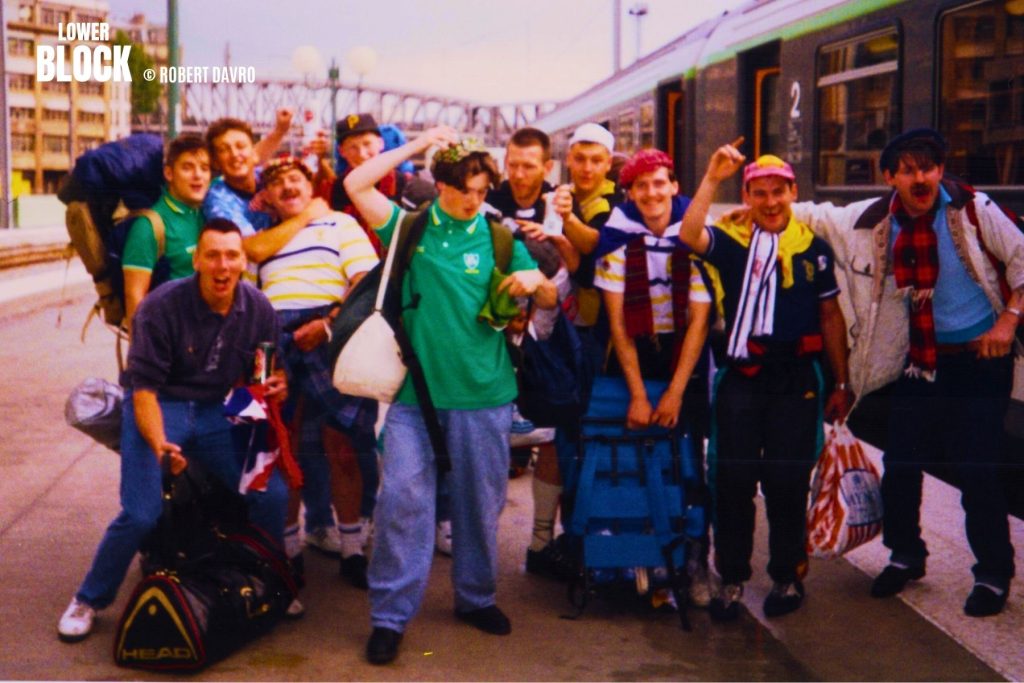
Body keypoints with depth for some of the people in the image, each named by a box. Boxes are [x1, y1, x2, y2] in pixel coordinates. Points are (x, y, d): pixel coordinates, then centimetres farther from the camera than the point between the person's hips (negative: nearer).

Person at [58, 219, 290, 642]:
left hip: (215, 412, 4)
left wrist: (274, 389, -15)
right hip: (159, 406, -4)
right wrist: (159, 444, -33)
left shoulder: (258, 310, -5)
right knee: (140, 515, -18)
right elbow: (143, 387, -18)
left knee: (272, 495, -10)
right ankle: (89, 600, 8)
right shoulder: (161, 307, -19)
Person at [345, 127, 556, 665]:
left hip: (483, 392, 1)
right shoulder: (409, 227, 4)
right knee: (402, 498, -7)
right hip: (415, 388, -1)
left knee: (480, 502, 11)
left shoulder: (498, 238, 5)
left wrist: (535, 280, -15)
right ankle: (390, 615, 2)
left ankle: (476, 597, 30)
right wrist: (417, 144, -7)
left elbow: (550, 301, 8)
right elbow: (356, 184, -7)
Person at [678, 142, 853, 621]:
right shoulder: (731, 241, 3)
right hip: (741, 377, 0)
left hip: (796, 379, 0)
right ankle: (731, 578, 16)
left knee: (788, 483, 5)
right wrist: (712, 179, -24)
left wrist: (842, 383, 9)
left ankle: (787, 577, 21)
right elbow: (689, 235, -19)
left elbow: (831, 317, 11)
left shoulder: (814, 247, 7)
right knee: (732, 481, 3)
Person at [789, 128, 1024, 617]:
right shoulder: (871, 220, -2)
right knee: (900, 462, 8)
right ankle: (905, 556, 31)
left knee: (977, 467, -3)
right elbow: (812, 215, 10)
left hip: (977, 358, -4)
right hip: (915, 360, 4)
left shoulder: (974, 210, -10)